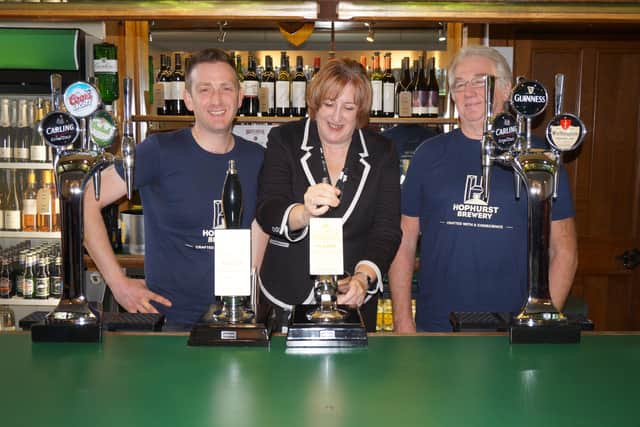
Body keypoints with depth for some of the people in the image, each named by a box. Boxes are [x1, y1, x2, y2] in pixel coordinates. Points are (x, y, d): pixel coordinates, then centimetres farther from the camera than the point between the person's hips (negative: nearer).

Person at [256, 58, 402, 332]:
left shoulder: (381, 153, 1)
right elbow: (266, 213, -15)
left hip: (354, 299, 2)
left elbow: (387, 229, -6)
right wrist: (304, 214, -36)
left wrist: (364, 277, -24)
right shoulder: (284, 140, -3)